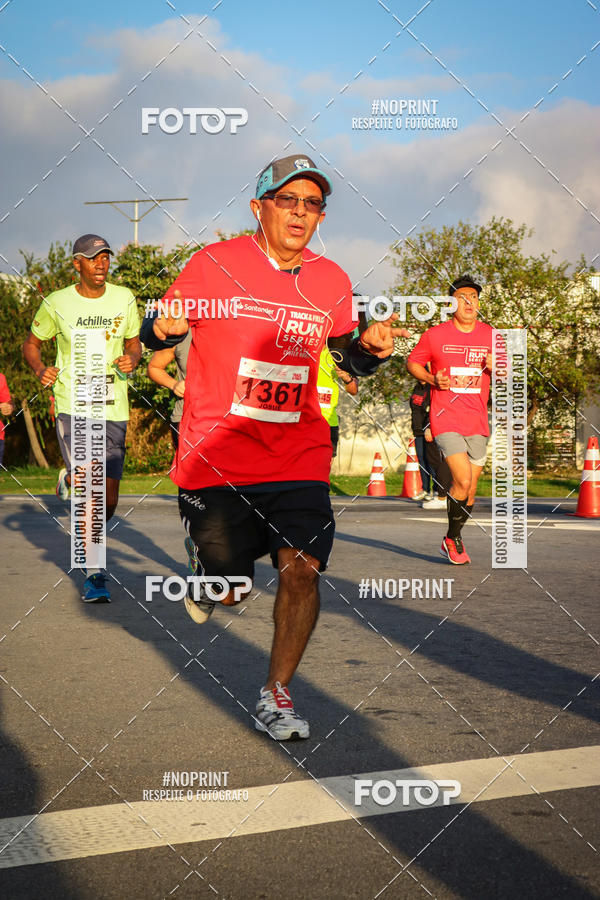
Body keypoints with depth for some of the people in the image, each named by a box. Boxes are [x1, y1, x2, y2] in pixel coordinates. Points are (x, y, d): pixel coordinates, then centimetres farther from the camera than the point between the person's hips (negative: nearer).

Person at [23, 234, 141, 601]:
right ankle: (95, 572, -2)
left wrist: (131, 359, -6)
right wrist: (41, 369, -9)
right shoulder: (57, 303, 0)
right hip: (72, 405, -3)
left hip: (113, 408, 3)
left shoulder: (124, 299, 5)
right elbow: (31, 343, 12)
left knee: (108, 501, 3)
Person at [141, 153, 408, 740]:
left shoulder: (330, 281, 5)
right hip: (217, 454, -2)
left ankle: (275, 697, 7)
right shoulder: (215, 264, -5)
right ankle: (208, 579, 38)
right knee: (230, 590, -1)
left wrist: (370, 347, -4)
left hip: (298, 457, 3)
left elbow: (348, 357, 19)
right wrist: (165, 328, -21)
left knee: (301, 569, -11)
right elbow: (153, 335, 3)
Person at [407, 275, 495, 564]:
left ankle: (453, 540, 28)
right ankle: (452, 539, 3)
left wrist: (495, 367, -7)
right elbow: (412, 362, 10)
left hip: (477, 423, 4)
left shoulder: (490, 336, 7)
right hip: (446, 420, -4)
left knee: (470, 488, 8)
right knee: (462, 481, -17)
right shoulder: (434, 335, -2)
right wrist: (433, 380, -8)